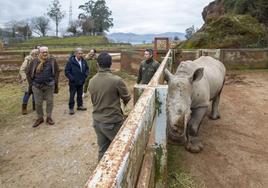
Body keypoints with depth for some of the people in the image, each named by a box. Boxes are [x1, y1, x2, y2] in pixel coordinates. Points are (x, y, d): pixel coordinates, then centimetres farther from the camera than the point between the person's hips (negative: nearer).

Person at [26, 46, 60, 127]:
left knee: (49, 102, 7)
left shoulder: (52, 61, -1)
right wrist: (31, 84, 4)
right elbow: (29, 73, 9)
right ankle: (40, 118, 24)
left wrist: (55, 82, -2)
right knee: (38, 103, 7)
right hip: (37, 86, 1)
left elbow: (57, 71, 3)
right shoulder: (34, 62, 1)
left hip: (49, 85, -1)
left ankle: (49, 117, 23)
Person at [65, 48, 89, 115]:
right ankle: (71, 108, 15)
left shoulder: (84, 61, 2)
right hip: (73, 82, -5)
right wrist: (71, 78, -19)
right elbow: (66, 71, -14)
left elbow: (87, 68, 16)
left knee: (80, 94, 18)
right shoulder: (70, 61, -14)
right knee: (72, 95, 4)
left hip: (81, 82, 5)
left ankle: (80, 105, 33)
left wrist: (86, 74, 0)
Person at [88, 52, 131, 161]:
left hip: (97, 121, 5)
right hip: (113, 121, -5)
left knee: (102, 149, 16)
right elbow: (127, 99, -5)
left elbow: (93, 100, 9)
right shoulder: (116, 80, -19)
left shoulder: (92, 81, -2)